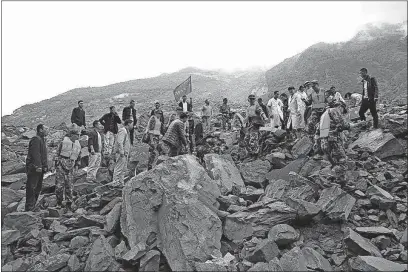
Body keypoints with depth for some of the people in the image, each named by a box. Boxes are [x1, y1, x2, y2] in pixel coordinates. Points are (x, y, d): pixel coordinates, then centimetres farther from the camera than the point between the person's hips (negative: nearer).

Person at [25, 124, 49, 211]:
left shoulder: (42, 140, 21)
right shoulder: (36, 139, -11)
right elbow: (35, 154, -21)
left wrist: (45, 166, 17)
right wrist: (38, 166, -26)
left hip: (40, 168, 10)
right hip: (34, 168, -10)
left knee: (38, 188, 14)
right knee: (32, 187, -7)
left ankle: (32, 206, 22)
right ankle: (29, 207, -3)